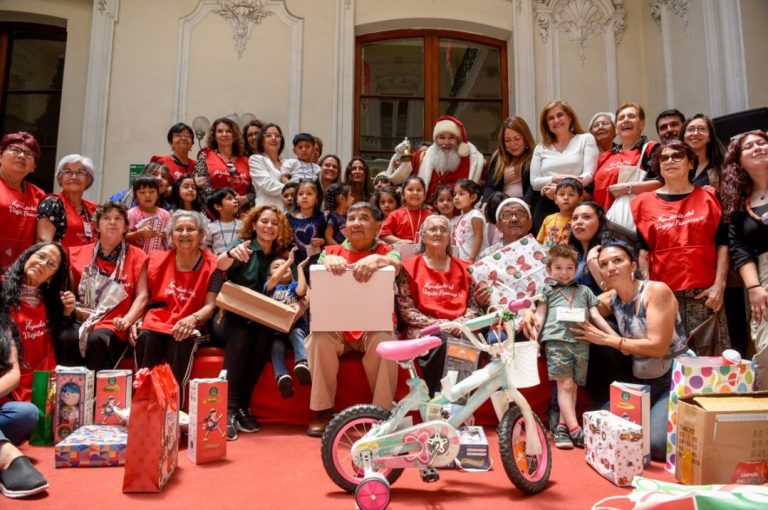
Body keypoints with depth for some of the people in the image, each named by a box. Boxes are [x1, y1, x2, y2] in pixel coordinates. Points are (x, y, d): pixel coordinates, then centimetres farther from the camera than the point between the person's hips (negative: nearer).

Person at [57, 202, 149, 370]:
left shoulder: (136, 256, 9)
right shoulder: (79, 253, 17)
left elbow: (142, 296, 0)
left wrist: (127, 320, -16)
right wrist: (73, 308, -4)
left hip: (113, 324, -2)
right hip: (81, 320, 3)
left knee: (97, 340, -34)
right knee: (65, 338, -30)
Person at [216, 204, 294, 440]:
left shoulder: (282, 255, 10)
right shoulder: (242, 245, 0)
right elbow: (220, 265, -21)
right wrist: (232, 253, -45)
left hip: (264, 322, 2)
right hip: (234, 317, -2)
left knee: (263, 337, -31)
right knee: (242, 337, -34)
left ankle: (243, 406, -22)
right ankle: (230, 409, -33)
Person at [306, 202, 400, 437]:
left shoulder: (386, 251, 8)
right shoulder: (331, 251, 12)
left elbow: (396, 265, -15)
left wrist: (376, 259, -37)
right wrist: (329, 260, -32)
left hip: (373, 327, -1)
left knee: (384, 341, -32)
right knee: (319, 339, -29)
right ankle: (323, 411, -13)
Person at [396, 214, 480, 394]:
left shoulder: (464, 268, 20)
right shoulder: (410, 267, 10)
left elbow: (474, 305, 11)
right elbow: (406, 310, 0)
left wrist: (462, 322, -11)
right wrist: (437, 324, -12)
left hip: (459, 330, 2)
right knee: (443, 343, -36)